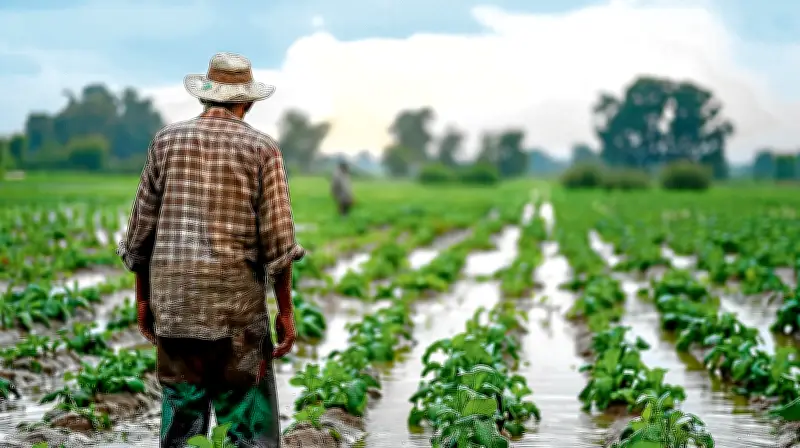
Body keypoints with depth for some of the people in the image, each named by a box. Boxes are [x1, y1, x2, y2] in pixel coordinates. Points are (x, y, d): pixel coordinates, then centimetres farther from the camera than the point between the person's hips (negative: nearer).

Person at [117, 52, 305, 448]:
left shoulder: (167, 140, 4)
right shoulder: (261, 148, -3)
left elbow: (142, 227, 6)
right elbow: (277, 238, -7)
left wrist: (143, 297, 15)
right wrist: (285, 311, -1)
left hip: (173, 298, 3)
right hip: (235, 298, -3)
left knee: (180, 414, 10)